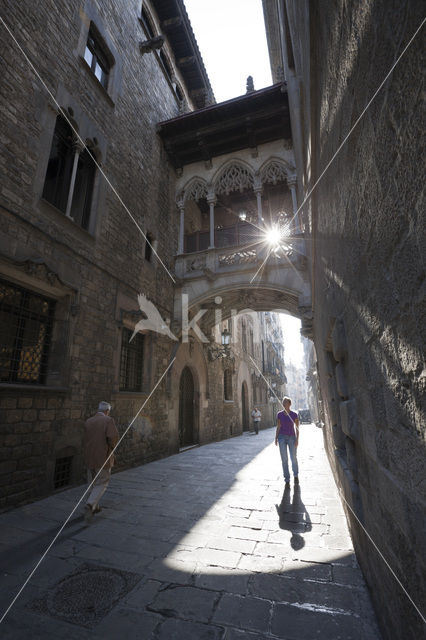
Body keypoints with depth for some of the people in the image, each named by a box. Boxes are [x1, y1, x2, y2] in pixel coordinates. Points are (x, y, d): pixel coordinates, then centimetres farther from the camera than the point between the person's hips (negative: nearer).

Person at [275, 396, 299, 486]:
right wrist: (276, 438, -2)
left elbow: (297, 428, -3)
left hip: (292, 438, -1)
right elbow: (278, 427, 3)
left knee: (294, 458, 3)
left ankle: (296, 475, 33)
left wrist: (297, 439, -11)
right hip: (282, 437, 1)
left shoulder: (294, 414, -5)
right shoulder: (279, 414, 0)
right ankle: (287, 480, 11)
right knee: (284, 459, -2)